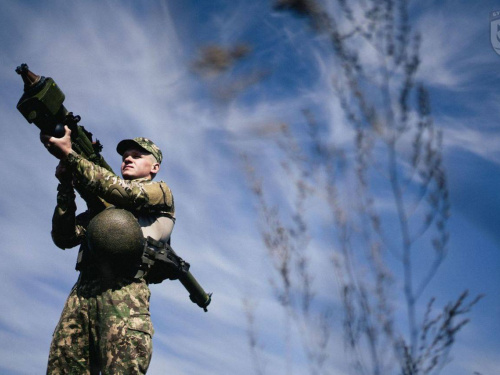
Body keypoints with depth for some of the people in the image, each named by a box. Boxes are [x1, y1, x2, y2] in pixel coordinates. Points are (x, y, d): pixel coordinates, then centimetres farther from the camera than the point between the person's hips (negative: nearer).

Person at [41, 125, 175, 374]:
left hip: (124, 290, -5)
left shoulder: (161, 192, 18)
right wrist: (66, 186, 7)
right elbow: (64, 238, 19)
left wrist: (68, 154, -6)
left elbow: (124, 193, -3)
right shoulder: (100, 203, 32)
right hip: (83, 291, 5)